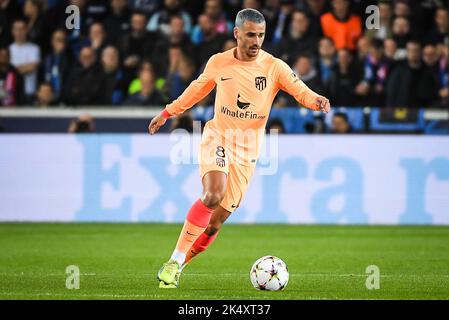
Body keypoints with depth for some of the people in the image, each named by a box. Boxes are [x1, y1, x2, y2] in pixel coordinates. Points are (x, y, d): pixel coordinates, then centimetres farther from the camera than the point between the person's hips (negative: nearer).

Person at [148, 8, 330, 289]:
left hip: (247, 150, 1)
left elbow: (301, 91, -15)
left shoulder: (274, 67, -6)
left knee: (219, 218, 0)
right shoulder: (218, 63, 0)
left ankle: (179, 267, 19)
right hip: (217, 138, -1)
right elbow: (197, 89, 18)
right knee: (214, 195, -28)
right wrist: (167, 113, 23)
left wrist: (316, 101, -37)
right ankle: (174, 261, -21)